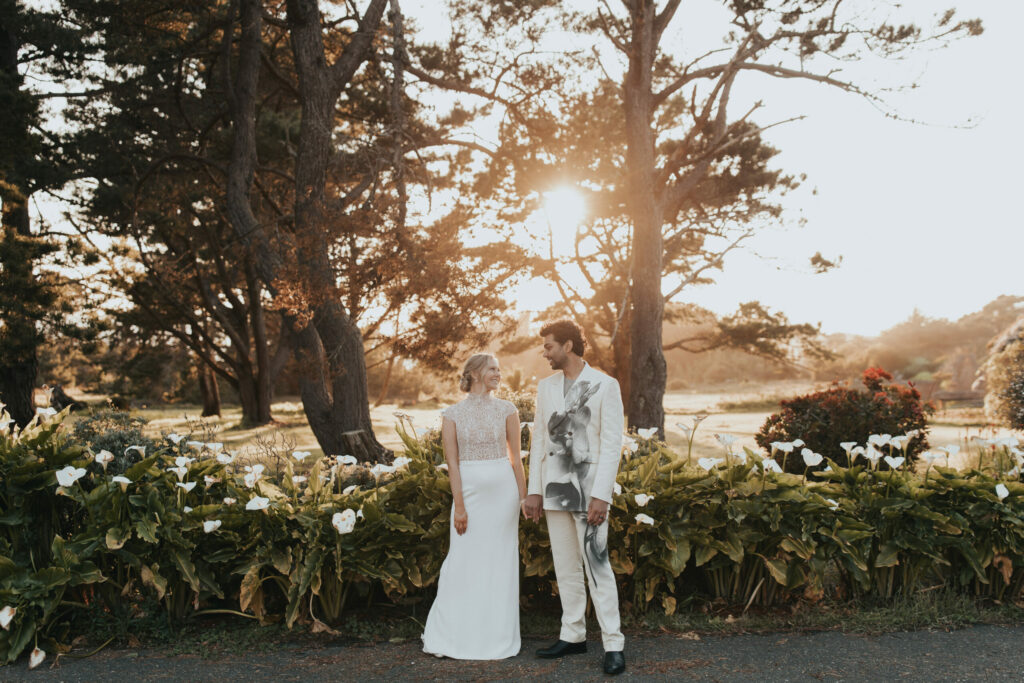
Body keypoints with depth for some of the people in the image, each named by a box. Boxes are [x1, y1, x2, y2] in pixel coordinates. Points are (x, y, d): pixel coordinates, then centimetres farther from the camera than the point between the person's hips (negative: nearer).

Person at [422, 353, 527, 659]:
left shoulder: (507, 410, 4)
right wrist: (459, 505, -9)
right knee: (464, 561, 1)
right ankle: (450, 637, 14)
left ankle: (497, 637, 19)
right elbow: (452, 462, -3)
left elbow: (516, 458, 5)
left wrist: (523, 497, 2)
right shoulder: (452, 415, 1)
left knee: (500, 562, 6)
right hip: (468, 490, -1)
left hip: (503, 490, 1)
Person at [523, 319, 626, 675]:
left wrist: (601, 495, -16)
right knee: (565, 567, 12)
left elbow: (612, 444, -9)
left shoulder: (605, 385, -6)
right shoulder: (545, 386, 10)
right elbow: (539, 441, 12)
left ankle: (613, 644, 3)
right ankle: (573, 635, 23)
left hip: (589, 489, -5)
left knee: (597, 566, -5)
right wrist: (534, 491, 8)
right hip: (554, 489, 5)